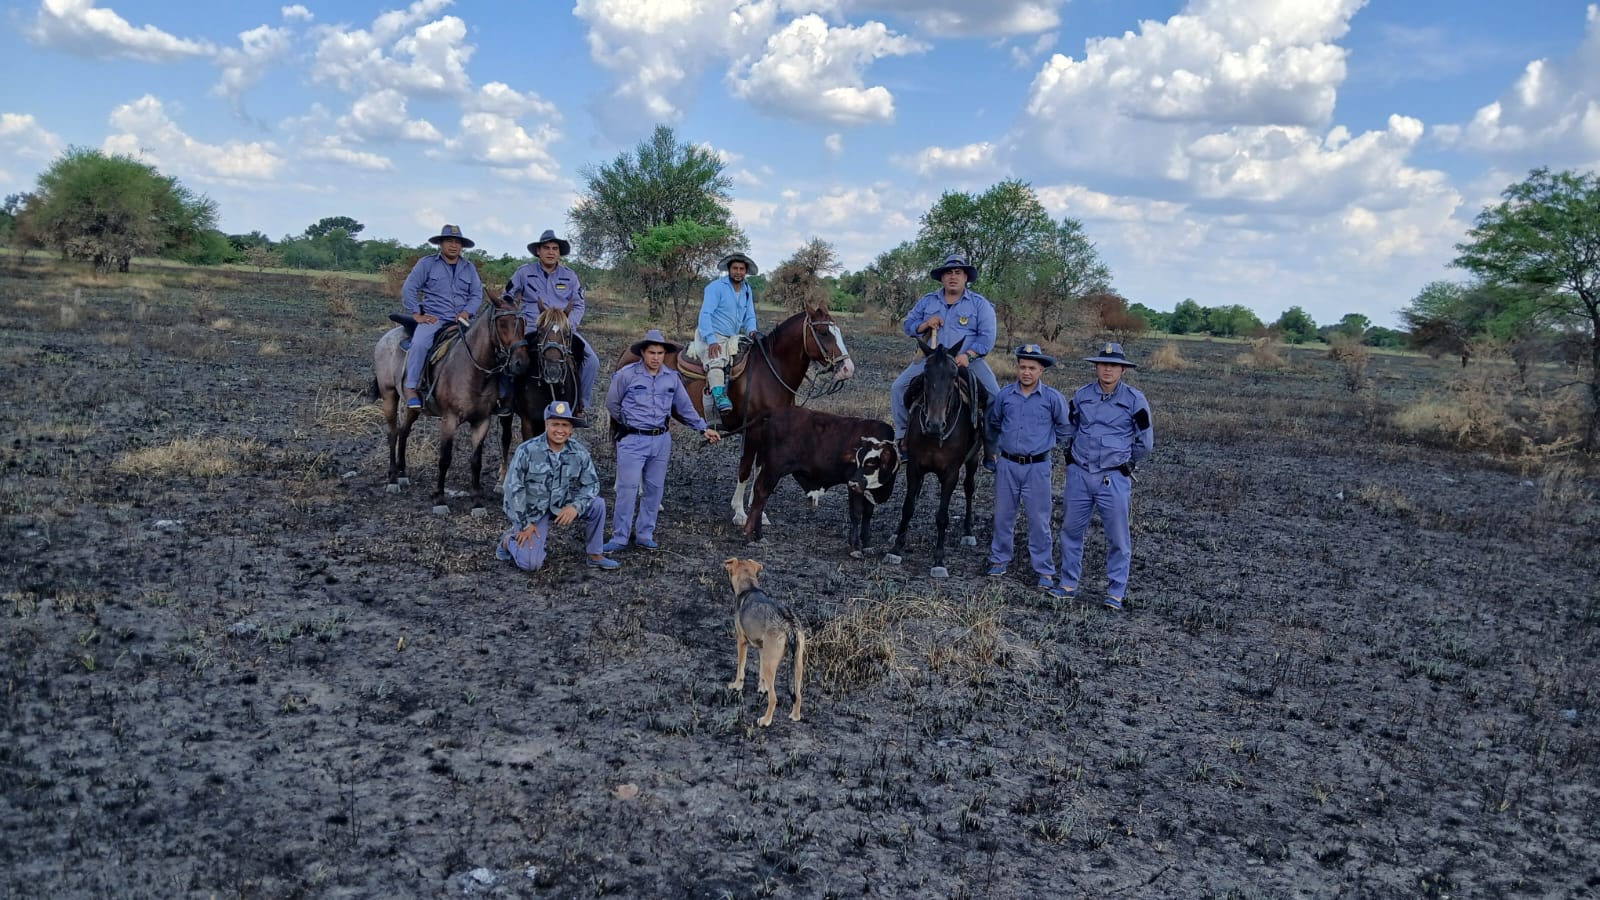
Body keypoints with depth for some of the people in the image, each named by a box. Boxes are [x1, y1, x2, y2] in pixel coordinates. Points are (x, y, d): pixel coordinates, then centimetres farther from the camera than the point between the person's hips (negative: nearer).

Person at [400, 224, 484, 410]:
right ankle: (411, 389, -24)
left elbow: (477, 294, 13)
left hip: (461, 319, 3)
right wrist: (416, 314, -6)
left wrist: (467, 312, -6)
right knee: (419, 343, -30)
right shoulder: (426, 264, 5)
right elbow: (408, 289, 2)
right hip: (433, 318, -3)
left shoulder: (469, 267, 14)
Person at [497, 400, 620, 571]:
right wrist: (524, 524, -14)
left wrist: (576, 506, -24)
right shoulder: (527, 450, -18)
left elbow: (591, 484, -5)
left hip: (562, 508, 4)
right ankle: (509, 540, 17)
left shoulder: (579, 452, -9)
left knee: (597, 504, -19)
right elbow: (514, 488, -15)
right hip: (531, 512, -4)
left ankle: (596, 556, -2)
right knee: (531, 564, -17)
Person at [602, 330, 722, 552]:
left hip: (661, 441, 4)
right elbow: (612, 403, 4)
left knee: (654, 488, 9)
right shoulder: (626, 375, -7)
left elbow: (685, 407, 15)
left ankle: (645, 535, 20)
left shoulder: (672, 378, 5)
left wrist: (704, 428, 13)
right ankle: (619, 537, 1)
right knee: (628, 488, -6)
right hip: (633, 441, -4)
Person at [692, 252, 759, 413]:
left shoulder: (747, 290, 12)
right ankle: (719, 396, -49)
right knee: (716, 360, -33)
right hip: (710, 335, -8)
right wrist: (711, 340, -27)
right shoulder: (716, 287, -9)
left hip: (732, 338, 8)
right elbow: (705, 314, -16)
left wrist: (752, 332, -8)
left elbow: (750, 317, 15)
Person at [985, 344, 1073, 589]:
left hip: (1037, 467, -2)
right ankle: (999, 560, 27)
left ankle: (1045, 570, 11)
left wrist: (1046, 442, 10)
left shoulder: (1052, 398, -6)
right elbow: (993, 424, 18)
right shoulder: (1004, 395, 0)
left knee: (1039, 520, 2)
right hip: (1007, 465, 2)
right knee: (1003, 516, 12)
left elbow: (1065, 428, 7)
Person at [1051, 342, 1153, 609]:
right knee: (1071, 530, 11)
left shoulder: (1135, 399, -6)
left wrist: (1123, 459, 8)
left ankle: (1116, 592, 14)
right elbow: (1069, 428, 21)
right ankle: (1068, 584, 25)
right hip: (1079, 475, 3)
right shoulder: (1081, 395, 3)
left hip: (1114, 479, -3)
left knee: (1118, 537, 2)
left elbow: (1145, 442, 1)